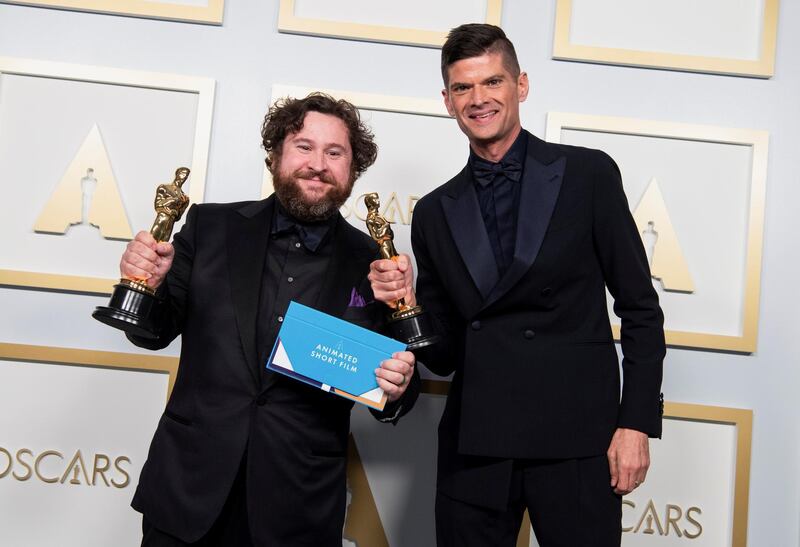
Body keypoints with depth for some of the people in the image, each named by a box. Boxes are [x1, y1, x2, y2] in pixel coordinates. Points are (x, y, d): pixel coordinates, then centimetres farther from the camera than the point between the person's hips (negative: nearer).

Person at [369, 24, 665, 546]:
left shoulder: (589, 174, 1)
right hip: (474, 445, 3)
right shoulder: (435, 213, 9)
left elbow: (641, 309, 2)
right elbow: (444, 354, 11)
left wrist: (637, 423, -5)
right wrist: (407, 302, -8)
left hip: (577, 439, -2)